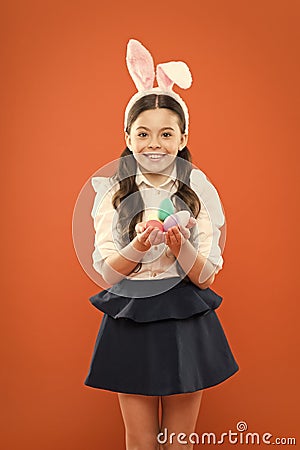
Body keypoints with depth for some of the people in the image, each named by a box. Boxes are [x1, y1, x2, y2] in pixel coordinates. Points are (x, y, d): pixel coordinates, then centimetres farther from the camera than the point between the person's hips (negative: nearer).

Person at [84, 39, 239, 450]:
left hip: (187, 324, 0)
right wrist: (140, 246, -24)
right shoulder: (113, 191, -1)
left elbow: (206, 276, -6)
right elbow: (106, 271, -5)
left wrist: (178, 243, -25)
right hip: (130, 323, 0)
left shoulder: (199, 190, -2)